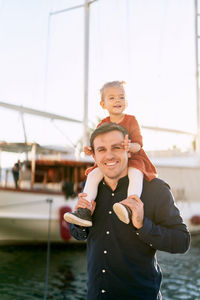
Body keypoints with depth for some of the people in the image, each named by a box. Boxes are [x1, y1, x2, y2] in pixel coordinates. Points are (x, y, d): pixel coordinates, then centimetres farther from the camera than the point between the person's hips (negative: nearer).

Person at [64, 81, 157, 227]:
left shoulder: (131, 120, -4)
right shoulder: (103, 125, 8)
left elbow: (138, 145, -13)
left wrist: (130, 146, -37)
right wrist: (91, 150, -13)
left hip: (133, 159, -4)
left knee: (135, 173, -37)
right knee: (93, 175, -20)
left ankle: (129, 207, -53)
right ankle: (85, 212, -25)